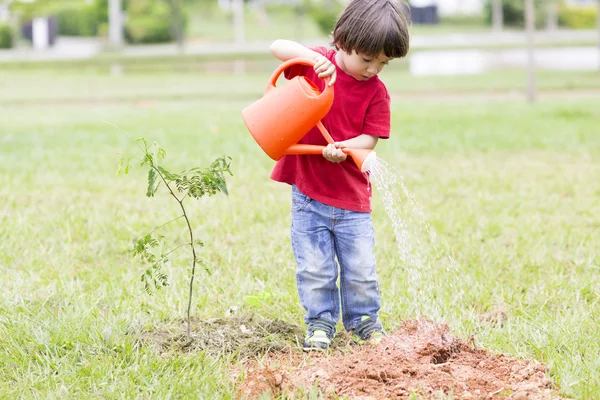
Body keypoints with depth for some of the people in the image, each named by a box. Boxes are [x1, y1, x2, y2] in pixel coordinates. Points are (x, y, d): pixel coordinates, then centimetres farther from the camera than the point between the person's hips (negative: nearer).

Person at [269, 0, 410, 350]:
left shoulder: (377, 92, -4)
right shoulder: (315, 63, -5)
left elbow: (370, 138, -7)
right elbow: (278, 47, -15)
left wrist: (344, 148, -27)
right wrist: (312, 57, -31)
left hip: (352, 197, 1)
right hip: (308, 193, -1)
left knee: (361, 270, 6)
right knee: (315, 269, 2)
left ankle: (364, 322, 26)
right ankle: (320, 324, 19)